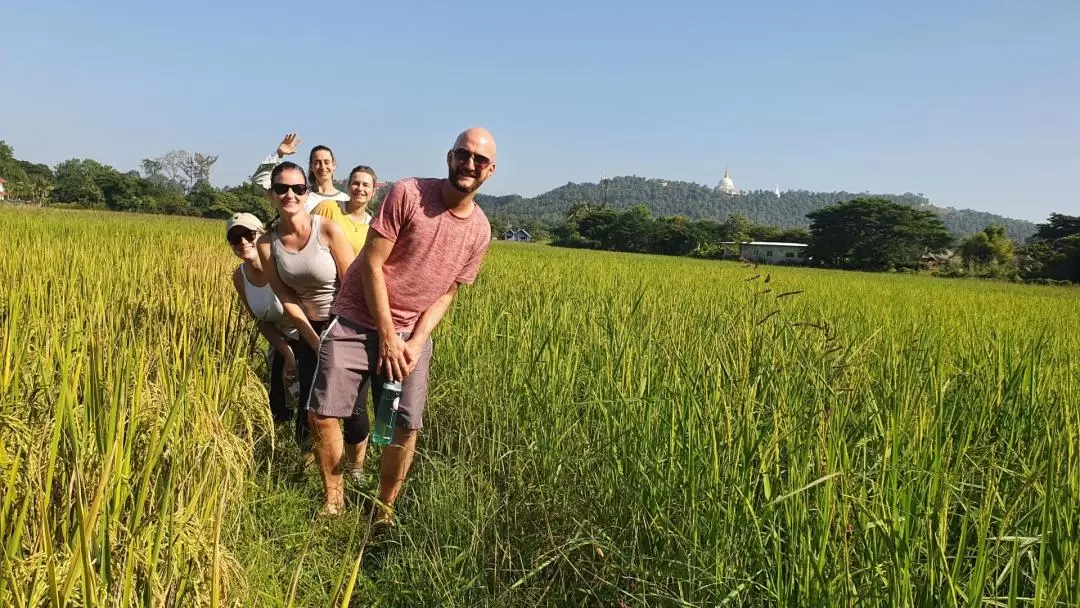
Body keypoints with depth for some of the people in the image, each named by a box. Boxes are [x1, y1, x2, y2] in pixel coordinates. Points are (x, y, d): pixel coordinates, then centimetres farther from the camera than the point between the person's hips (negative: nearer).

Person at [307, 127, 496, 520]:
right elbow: (371, 264, -14)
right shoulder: (408, 194, -14)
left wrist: (416, 343, -11)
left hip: (412, 334, 3)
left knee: (406, 427, -1)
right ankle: (333, 502, 18)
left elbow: (446, 293, 3)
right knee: (321, 414, -6)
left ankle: (385, 511, 21)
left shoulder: (479, 231, -1)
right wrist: (387, 336, -15)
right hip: (357, 321, -2)